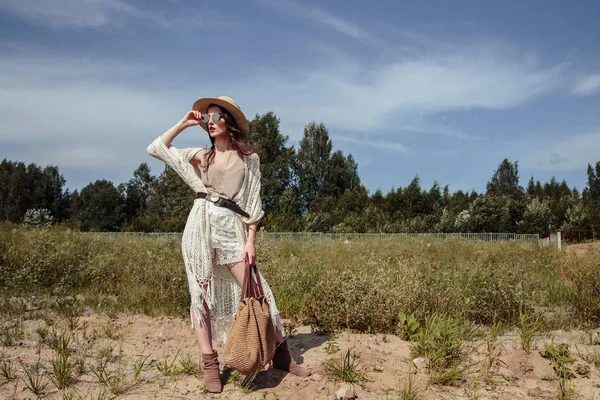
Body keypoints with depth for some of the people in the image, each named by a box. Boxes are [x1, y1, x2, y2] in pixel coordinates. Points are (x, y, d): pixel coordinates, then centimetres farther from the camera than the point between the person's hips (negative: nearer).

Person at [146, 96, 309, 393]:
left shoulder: (249, 158, 7)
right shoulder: (200, 156, 13)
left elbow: (253, 204, 3)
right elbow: (155, 149, 12)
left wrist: (250, 241, -5)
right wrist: (184, 123, 11)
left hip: (231, 228, -2)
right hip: (200, 226, 2)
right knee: (201, 294, 0)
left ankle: (281, 354, 10)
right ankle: (210, 365, 6)